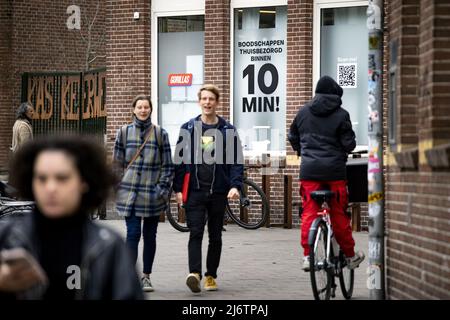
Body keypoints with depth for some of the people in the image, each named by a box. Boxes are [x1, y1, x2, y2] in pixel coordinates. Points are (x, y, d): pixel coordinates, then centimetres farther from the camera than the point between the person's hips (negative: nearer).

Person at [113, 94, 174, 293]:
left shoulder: (160, 134, 4)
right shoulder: (124, 132, 6)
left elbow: (167, 165, 5)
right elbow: (117, 162, 10)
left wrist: (162, 188, -4)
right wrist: (118, 187, 3)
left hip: (152, 193, 1)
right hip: (130, 192, 0)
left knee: (150, 235, 7)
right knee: (133, 233, -8)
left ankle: (146, 277, 17)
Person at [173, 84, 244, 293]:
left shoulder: (228, 130, 4)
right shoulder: (188, 129, 5)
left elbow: (236, 161, 2)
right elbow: (180, 160, 6)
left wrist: (235, 186, -11)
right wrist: (178, 188, 0)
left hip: (218, 192, 1)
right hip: (194, 191, -1)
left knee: (215, 236, 8)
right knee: (195, 233, -10)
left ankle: (211, 276, 18)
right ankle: (194, 273, -19)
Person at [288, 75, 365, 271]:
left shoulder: (303, 112, 8)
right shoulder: (341, 115, -4)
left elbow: (292, 137, 19)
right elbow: (349, 143, -5)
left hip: (309, 169, 2)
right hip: (334, 170, -2)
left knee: (309, 212, 5)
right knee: (339, 214, 6)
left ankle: (307, 255, -3)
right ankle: (349, 255, 16)